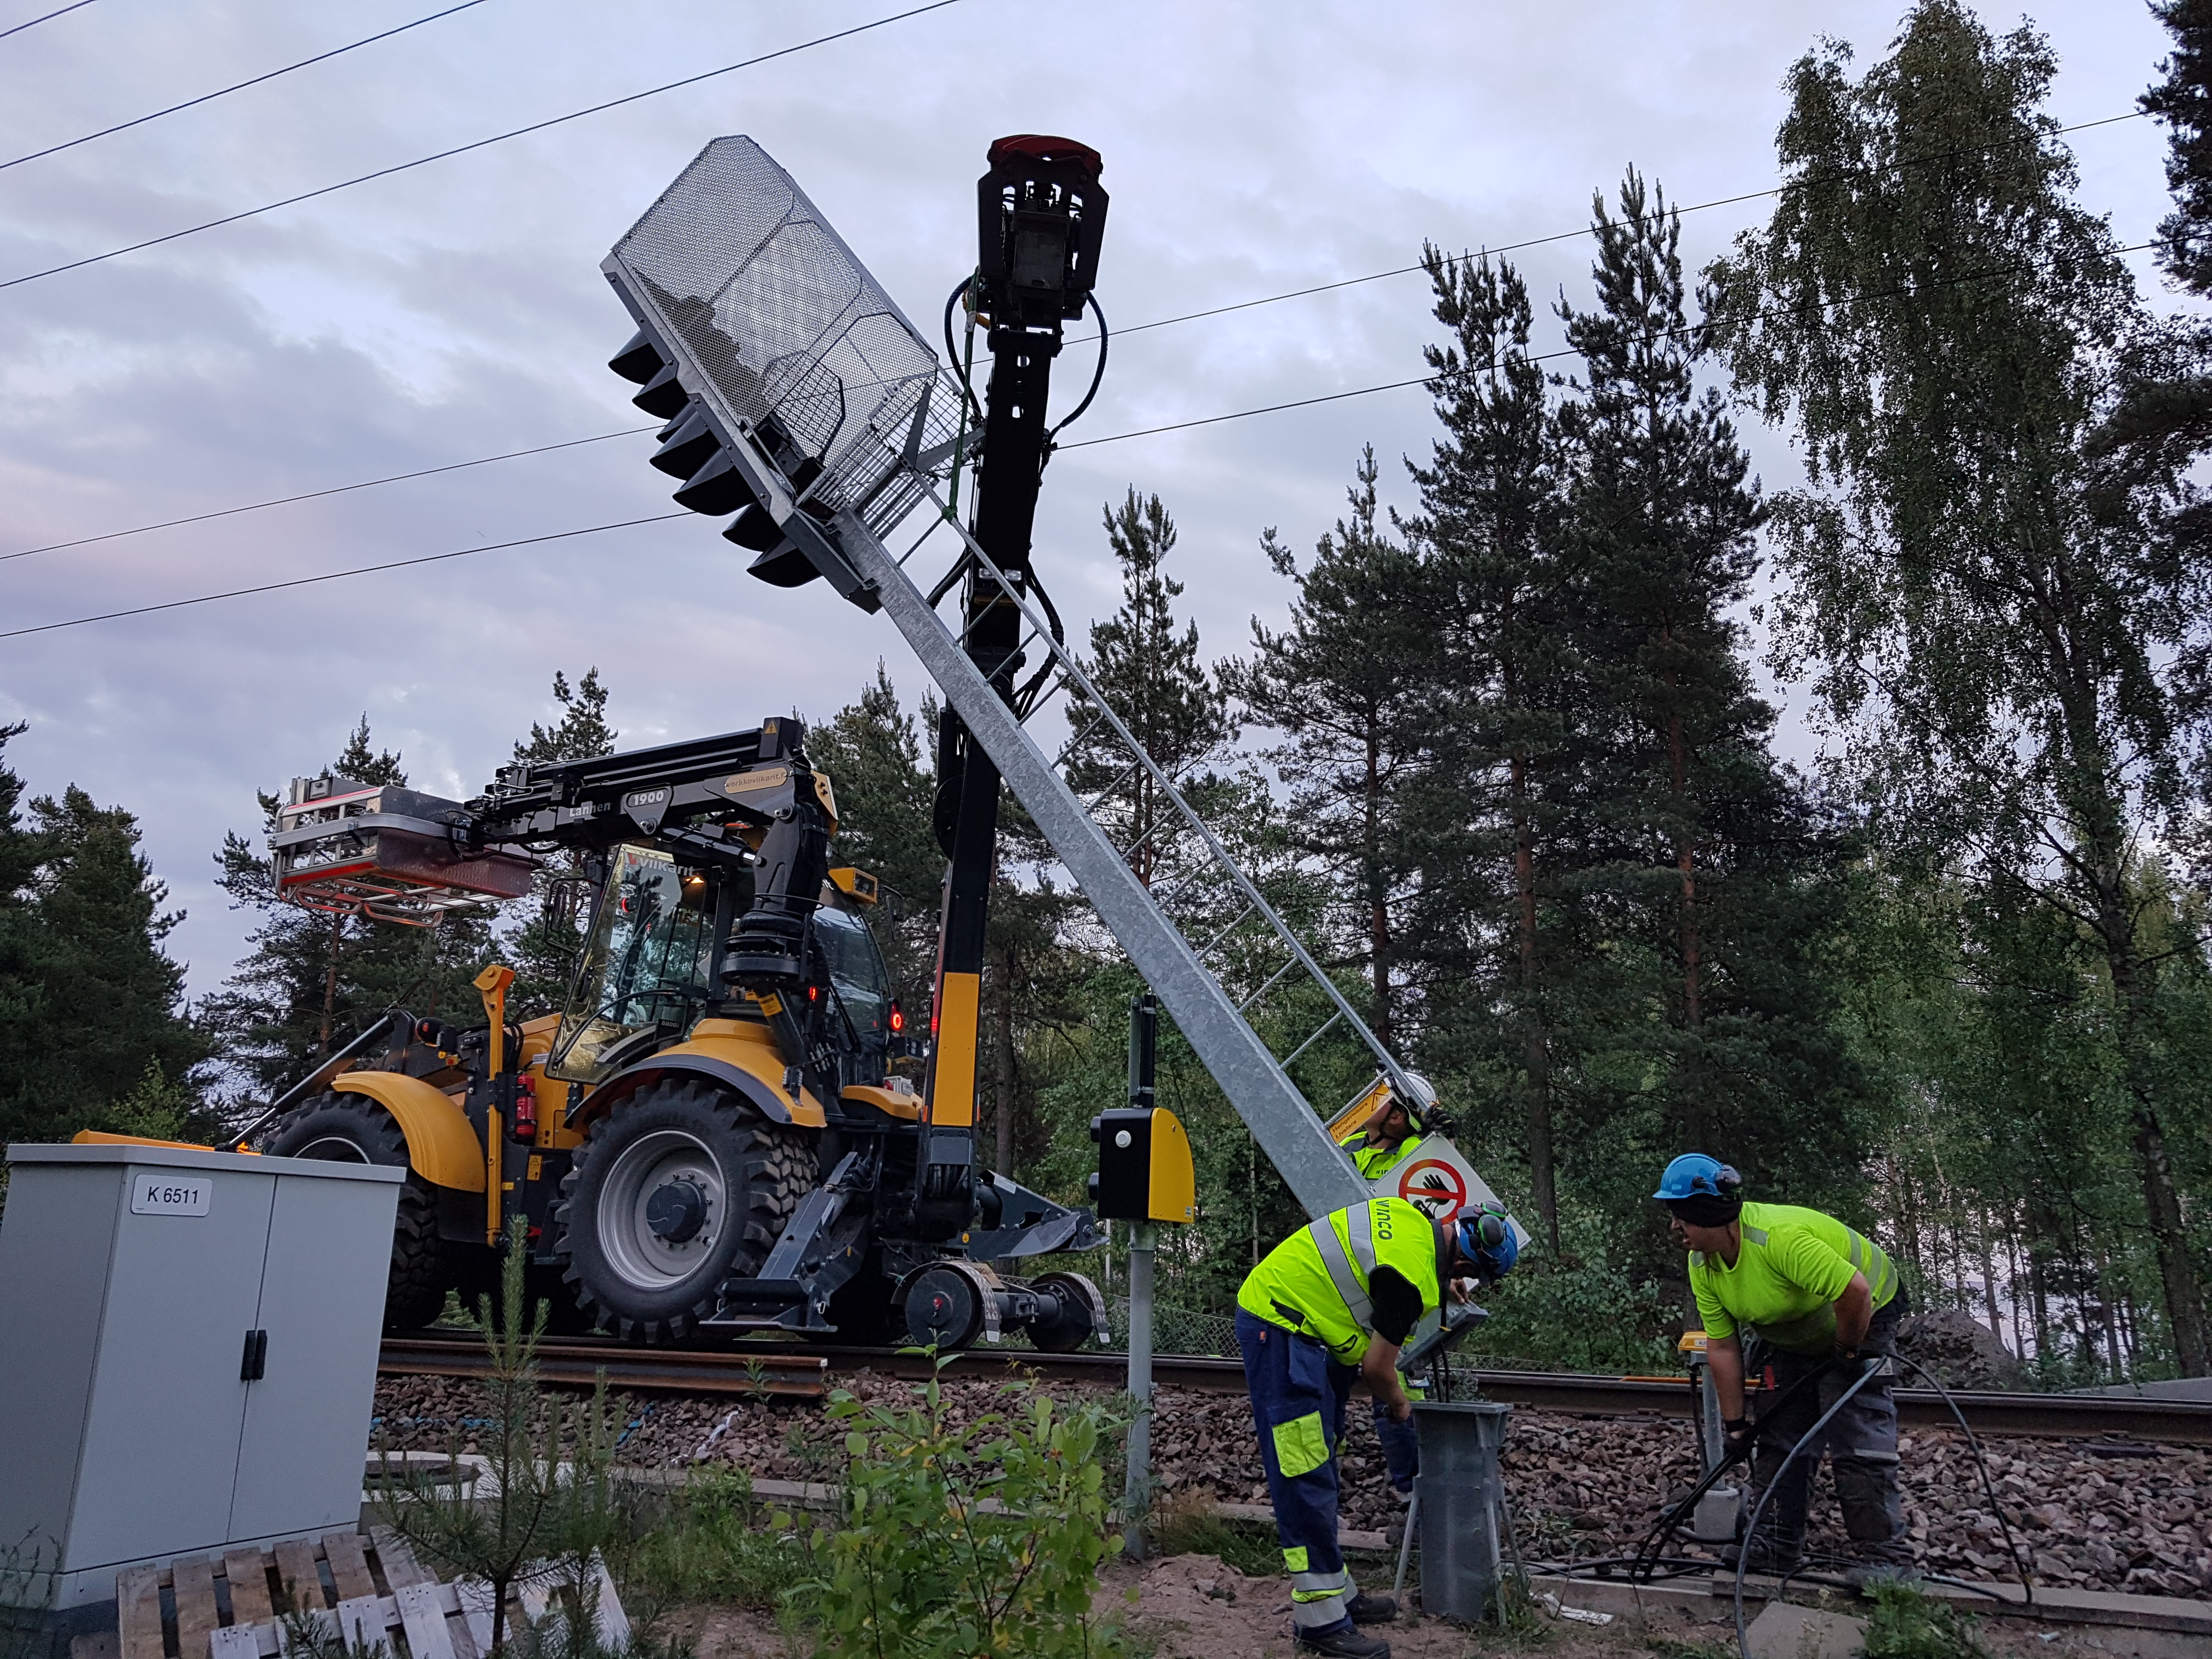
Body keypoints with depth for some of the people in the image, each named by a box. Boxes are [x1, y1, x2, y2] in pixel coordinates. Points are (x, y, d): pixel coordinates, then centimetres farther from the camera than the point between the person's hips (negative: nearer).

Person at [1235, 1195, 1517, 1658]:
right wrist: (1398, 1403, 7)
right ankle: (1321, 1620, -1)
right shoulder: (1412, 1279, -23)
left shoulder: (1412, 1217, 3)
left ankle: (1335, 1591, 25)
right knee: (1306, 1479, -7)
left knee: (1319, 1473, 16)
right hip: (1279, 1330, -11)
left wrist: (1439, 1286, 28)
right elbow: (1376, 1367, -13)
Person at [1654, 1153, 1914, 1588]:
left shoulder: (1780, 1237, -39)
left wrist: (1848, 1352, -23)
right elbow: (1722, 1346, -7)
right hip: (1795, 1339, 8)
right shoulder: (1702, 1265, -13)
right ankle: (1774, 1545, 19)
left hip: (1863, 1319, -8)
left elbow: (1855, 1292, -40)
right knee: (1778, 1436, 9)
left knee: (1858, 1441, -15)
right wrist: (1734, 1424, -6)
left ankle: (1884, 1555, -5)